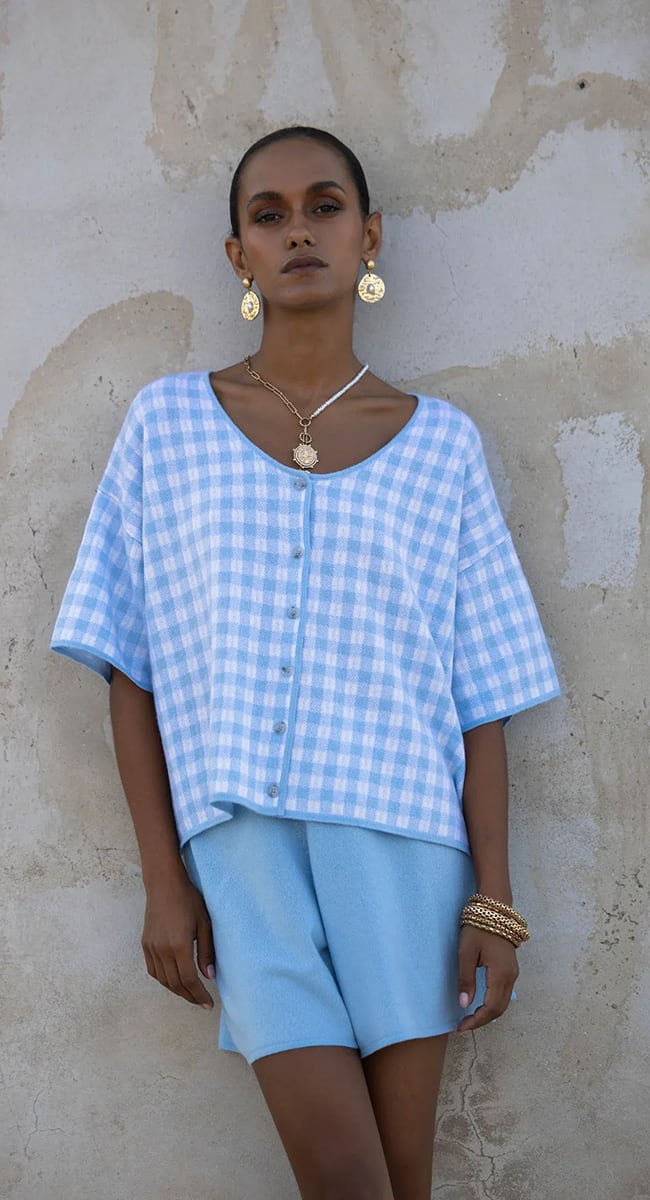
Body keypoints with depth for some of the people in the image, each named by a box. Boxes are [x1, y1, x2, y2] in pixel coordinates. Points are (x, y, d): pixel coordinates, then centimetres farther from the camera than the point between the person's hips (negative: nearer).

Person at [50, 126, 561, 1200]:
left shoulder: (439, 443, 6)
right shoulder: (169, 424, 5)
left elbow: (481, 691, 5)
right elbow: (131, 668, 4)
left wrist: (494, 897, 0)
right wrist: (163, 879, -1)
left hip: (400, 838, 1)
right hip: (240, 838, -1)